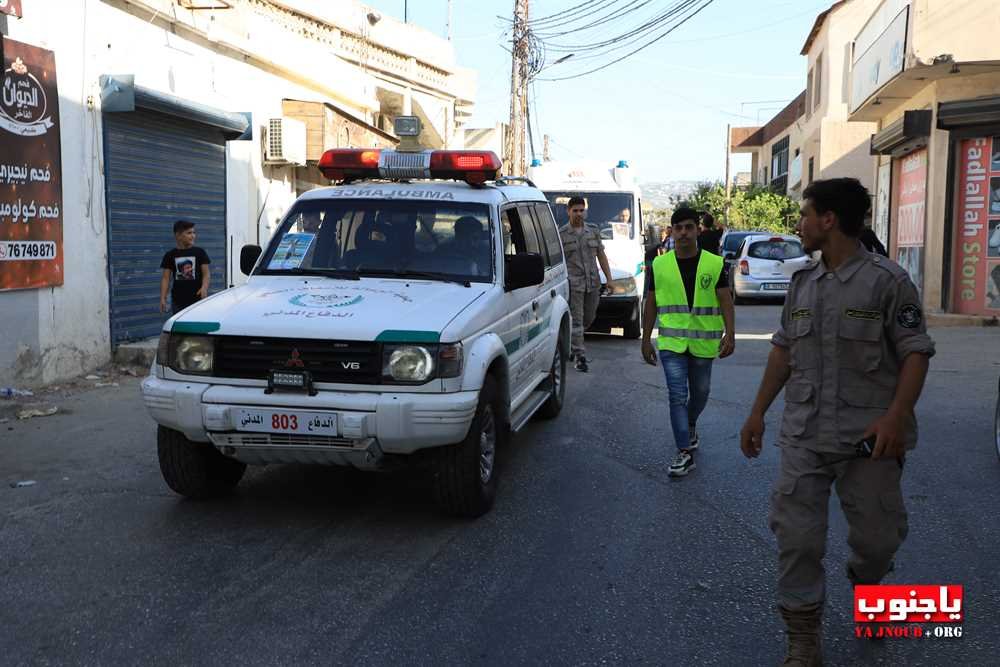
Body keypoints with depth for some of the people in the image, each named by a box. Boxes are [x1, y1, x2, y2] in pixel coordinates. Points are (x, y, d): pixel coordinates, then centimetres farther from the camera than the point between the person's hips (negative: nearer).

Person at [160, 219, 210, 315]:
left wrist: (204, 287, -20)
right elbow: (165, 278, 5)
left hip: (197, 299, -2)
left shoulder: (199, 252, 3)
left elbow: (206, 273, 0)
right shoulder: (170, 255, 6)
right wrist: (163, 298, -5)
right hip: (178, 301, 2)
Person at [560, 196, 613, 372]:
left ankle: (571, 342, 36)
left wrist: (609, 279, 6)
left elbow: (601, 256, 13)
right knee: (576, 320, -6)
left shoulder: (593, 231, 10)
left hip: (593, 283, 5)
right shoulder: (561, 234, -3)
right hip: (573, 283, -5)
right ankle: (580, 357, -2)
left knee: (589, 318, 13)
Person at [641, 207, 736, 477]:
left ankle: (691, 425, 46)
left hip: (703, 343, 1)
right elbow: (651, 305, 7)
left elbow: (726, 301, -2)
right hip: (671, 342, -1)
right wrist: (646, 340, 5)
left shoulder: (715, 264, -1)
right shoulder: (659, 265, 1)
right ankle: (685, 453, -4)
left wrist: (730, 333, -15)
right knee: (677, 395, -8)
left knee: (699, 393, 15)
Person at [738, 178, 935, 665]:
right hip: (803, 436, 4)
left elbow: (915, 353, -8)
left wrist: (896, 416, -21)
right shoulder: (802, 282, 11)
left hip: (868, 437, -4)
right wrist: (758, 412, 15)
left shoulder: (886, 280, -7)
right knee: (796, 537, 1)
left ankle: (866, 587, 43)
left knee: (877, 535, 9)